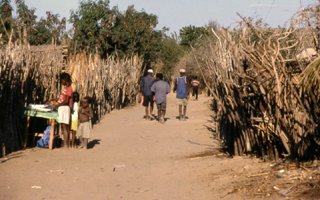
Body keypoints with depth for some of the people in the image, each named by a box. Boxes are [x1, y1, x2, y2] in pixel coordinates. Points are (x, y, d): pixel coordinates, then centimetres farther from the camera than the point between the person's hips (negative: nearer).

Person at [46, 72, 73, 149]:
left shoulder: (69, 89, -10)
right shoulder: (66, 88, 20)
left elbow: (66, 101, -17)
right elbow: (61, 98, 26)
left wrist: (57, 105, -11)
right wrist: (52, 99, 23)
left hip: (65, 108, -10)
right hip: (61, 108, 10)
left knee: (64, 127, -12)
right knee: (64, 127, 8)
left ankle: (66, 145, -14)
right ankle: (66, 144, 10)